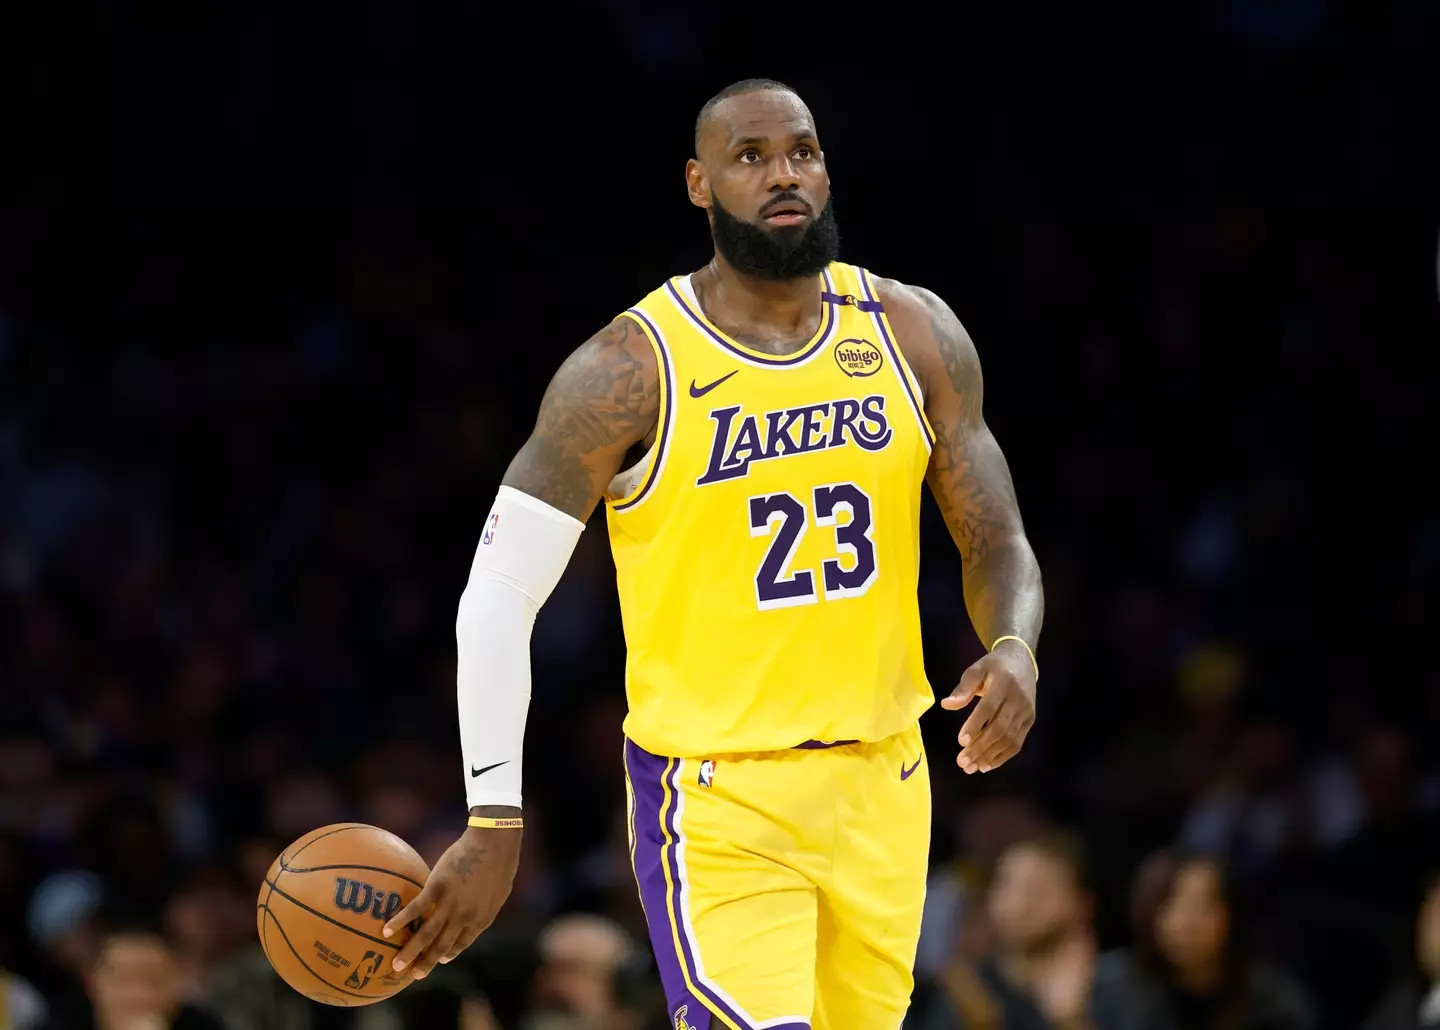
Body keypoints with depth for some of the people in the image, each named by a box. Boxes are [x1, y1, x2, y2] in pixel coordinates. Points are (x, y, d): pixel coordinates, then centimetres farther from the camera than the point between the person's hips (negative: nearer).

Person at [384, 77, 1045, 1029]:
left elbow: (998, 546, 8)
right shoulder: (630, 373, -11)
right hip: (717, 804, -5)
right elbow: (498, 600, -8)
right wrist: (494, 825, -13)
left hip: (881, 788, 5)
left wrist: (1014, 654, -15)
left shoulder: (914, 334, 2)